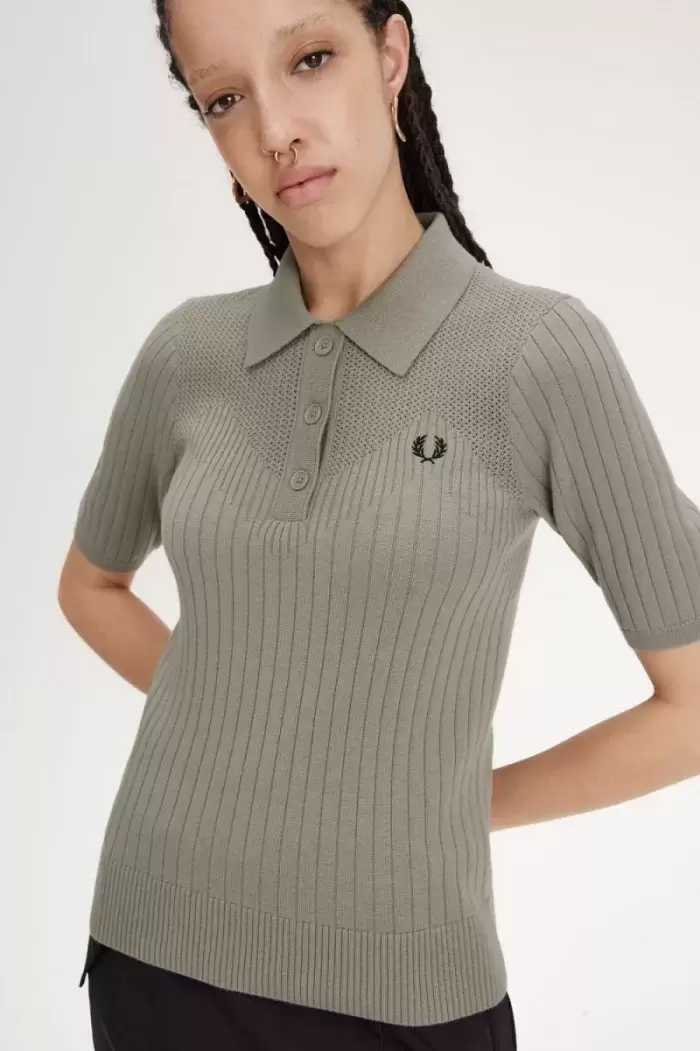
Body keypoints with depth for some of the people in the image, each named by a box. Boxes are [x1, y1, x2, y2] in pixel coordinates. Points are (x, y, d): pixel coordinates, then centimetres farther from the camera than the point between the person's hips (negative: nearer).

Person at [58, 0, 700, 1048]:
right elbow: (90, 586, 16)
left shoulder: (542, 349, -12)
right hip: (158, 953, 3)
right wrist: (230, 720, 6)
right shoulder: (187, 354, -1)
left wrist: (464, 803, -1)